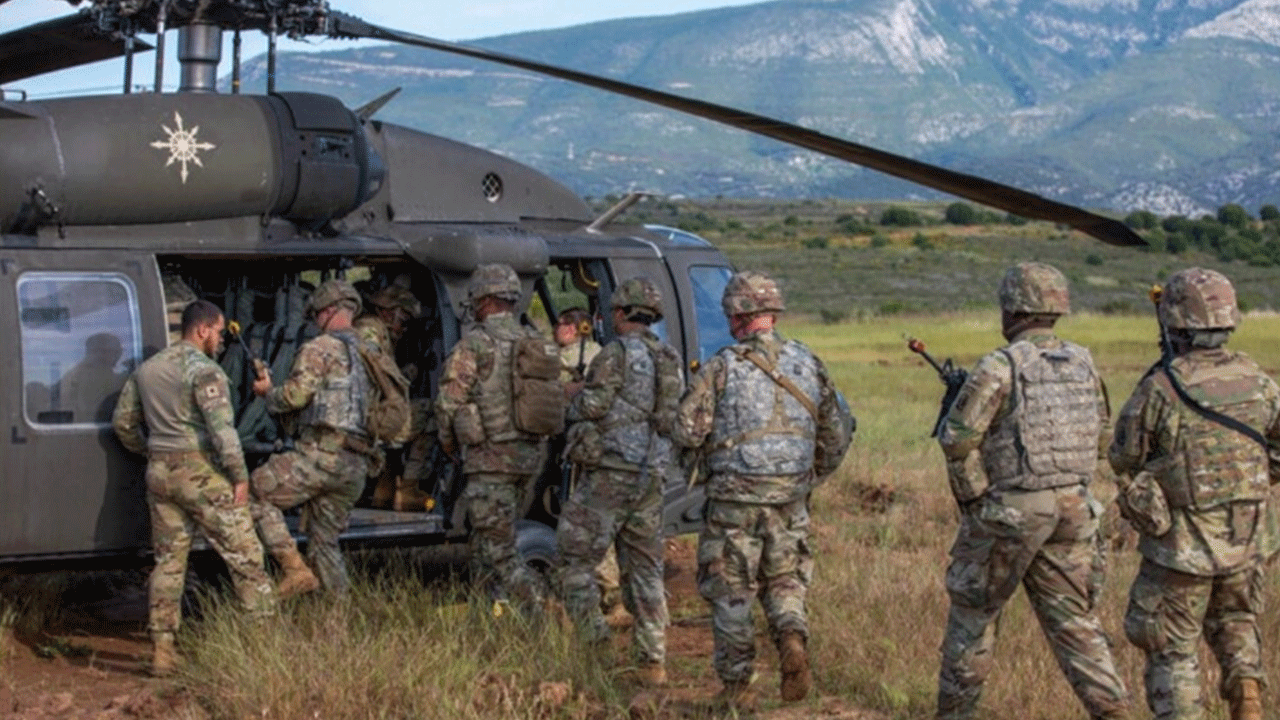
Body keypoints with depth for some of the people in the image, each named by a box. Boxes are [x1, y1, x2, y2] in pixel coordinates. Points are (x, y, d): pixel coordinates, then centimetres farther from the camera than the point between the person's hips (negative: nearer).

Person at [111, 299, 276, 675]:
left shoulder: (147, 369, 12)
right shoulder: (203, 369, -11)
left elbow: (123, 422, 18)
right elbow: (221, 428, -19)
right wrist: (240, 475, -14)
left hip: (160, 474, 7)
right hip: (202, 474, -7)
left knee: (168, 561, 11)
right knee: (245, 556, 0)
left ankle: (163, 650, 9)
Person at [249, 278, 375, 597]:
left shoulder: (321, 348, -4)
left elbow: (296, 395, -12)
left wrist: (268, 392, 8)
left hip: (322, 454, -8)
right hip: (356, 466, 8)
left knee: (257, 491, 3)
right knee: (325, 541, 14)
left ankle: (295, 569, -7)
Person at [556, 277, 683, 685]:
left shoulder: (618, 354, -10)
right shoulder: (669, 361, 14)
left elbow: (591, 407, -15)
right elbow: (679, 419, 17)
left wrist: (576, 403, 7)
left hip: (611, 472, -7)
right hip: (652, 476, 7)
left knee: (575, 560, 2)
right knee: (644, 569, 10)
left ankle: (594, 638, -8)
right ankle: (653, 662, 7)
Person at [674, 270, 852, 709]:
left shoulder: (723, 366, -9)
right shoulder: (807, 364, 5)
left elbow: (687, 431, -11)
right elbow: (837, 434, 11)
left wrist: (710, 449, 11)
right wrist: (811, 480, 23)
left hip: (734, 497, -3)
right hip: (790, 500, 4)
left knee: (731, 593, 8)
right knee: (785, 582, 18)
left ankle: (738, 687, 11)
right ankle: (793, 637, -10)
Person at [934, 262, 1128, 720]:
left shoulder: (1000, 366, -13)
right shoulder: (1083, 364, 6)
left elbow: (957, 438, -17)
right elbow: (1100, 438, 16)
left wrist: (972, 498, -3)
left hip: (1008, 513, -5)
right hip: (1073, 510, 5)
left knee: (973, 611, 12)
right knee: (1073, 618, 10)